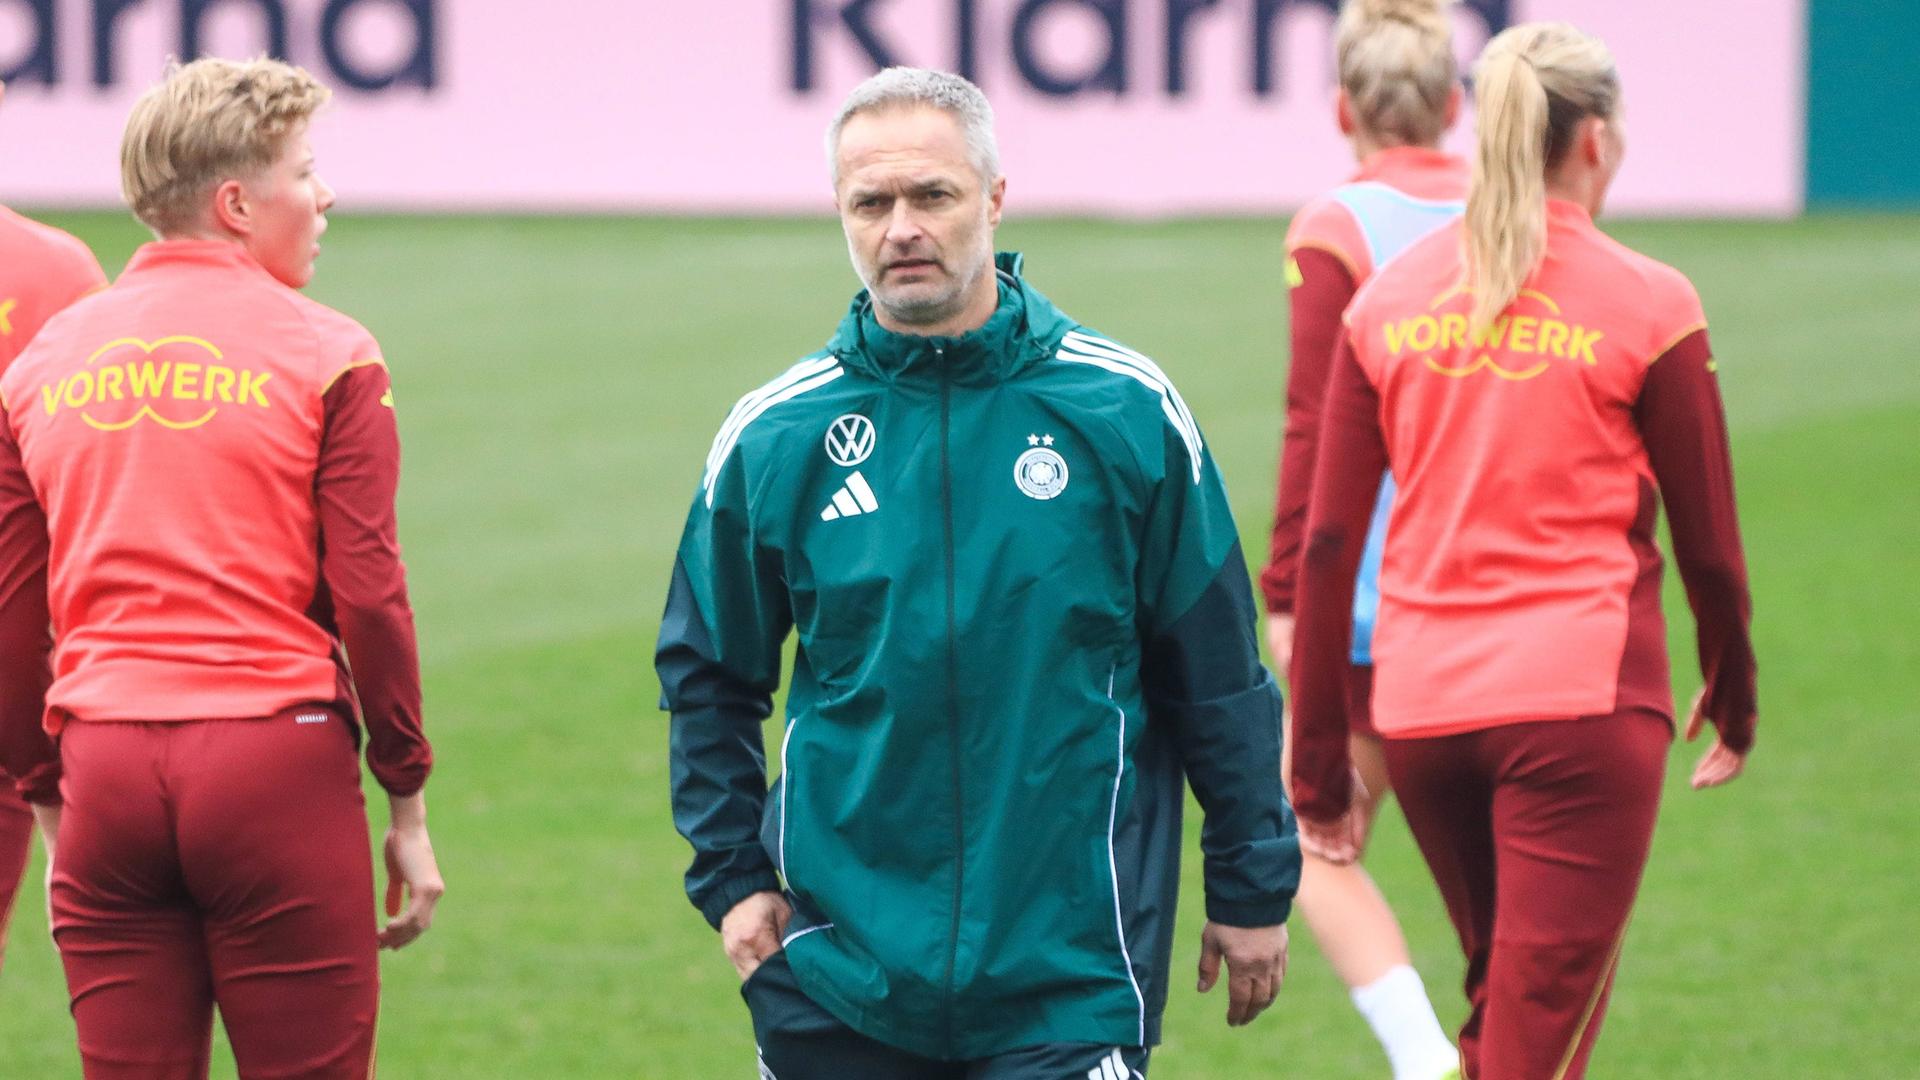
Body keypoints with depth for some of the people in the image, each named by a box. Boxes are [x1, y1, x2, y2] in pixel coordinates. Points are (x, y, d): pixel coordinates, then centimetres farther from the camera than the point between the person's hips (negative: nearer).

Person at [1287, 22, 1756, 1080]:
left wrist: (1318, 758, 8)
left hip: (1421, 708, 5)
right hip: (1584, 702, -4)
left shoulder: (1389, 298, 4)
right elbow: (1708, 544, 1)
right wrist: (1732, 697, 19)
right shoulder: (1646, 305, -5)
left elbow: (1327, 544, 3)